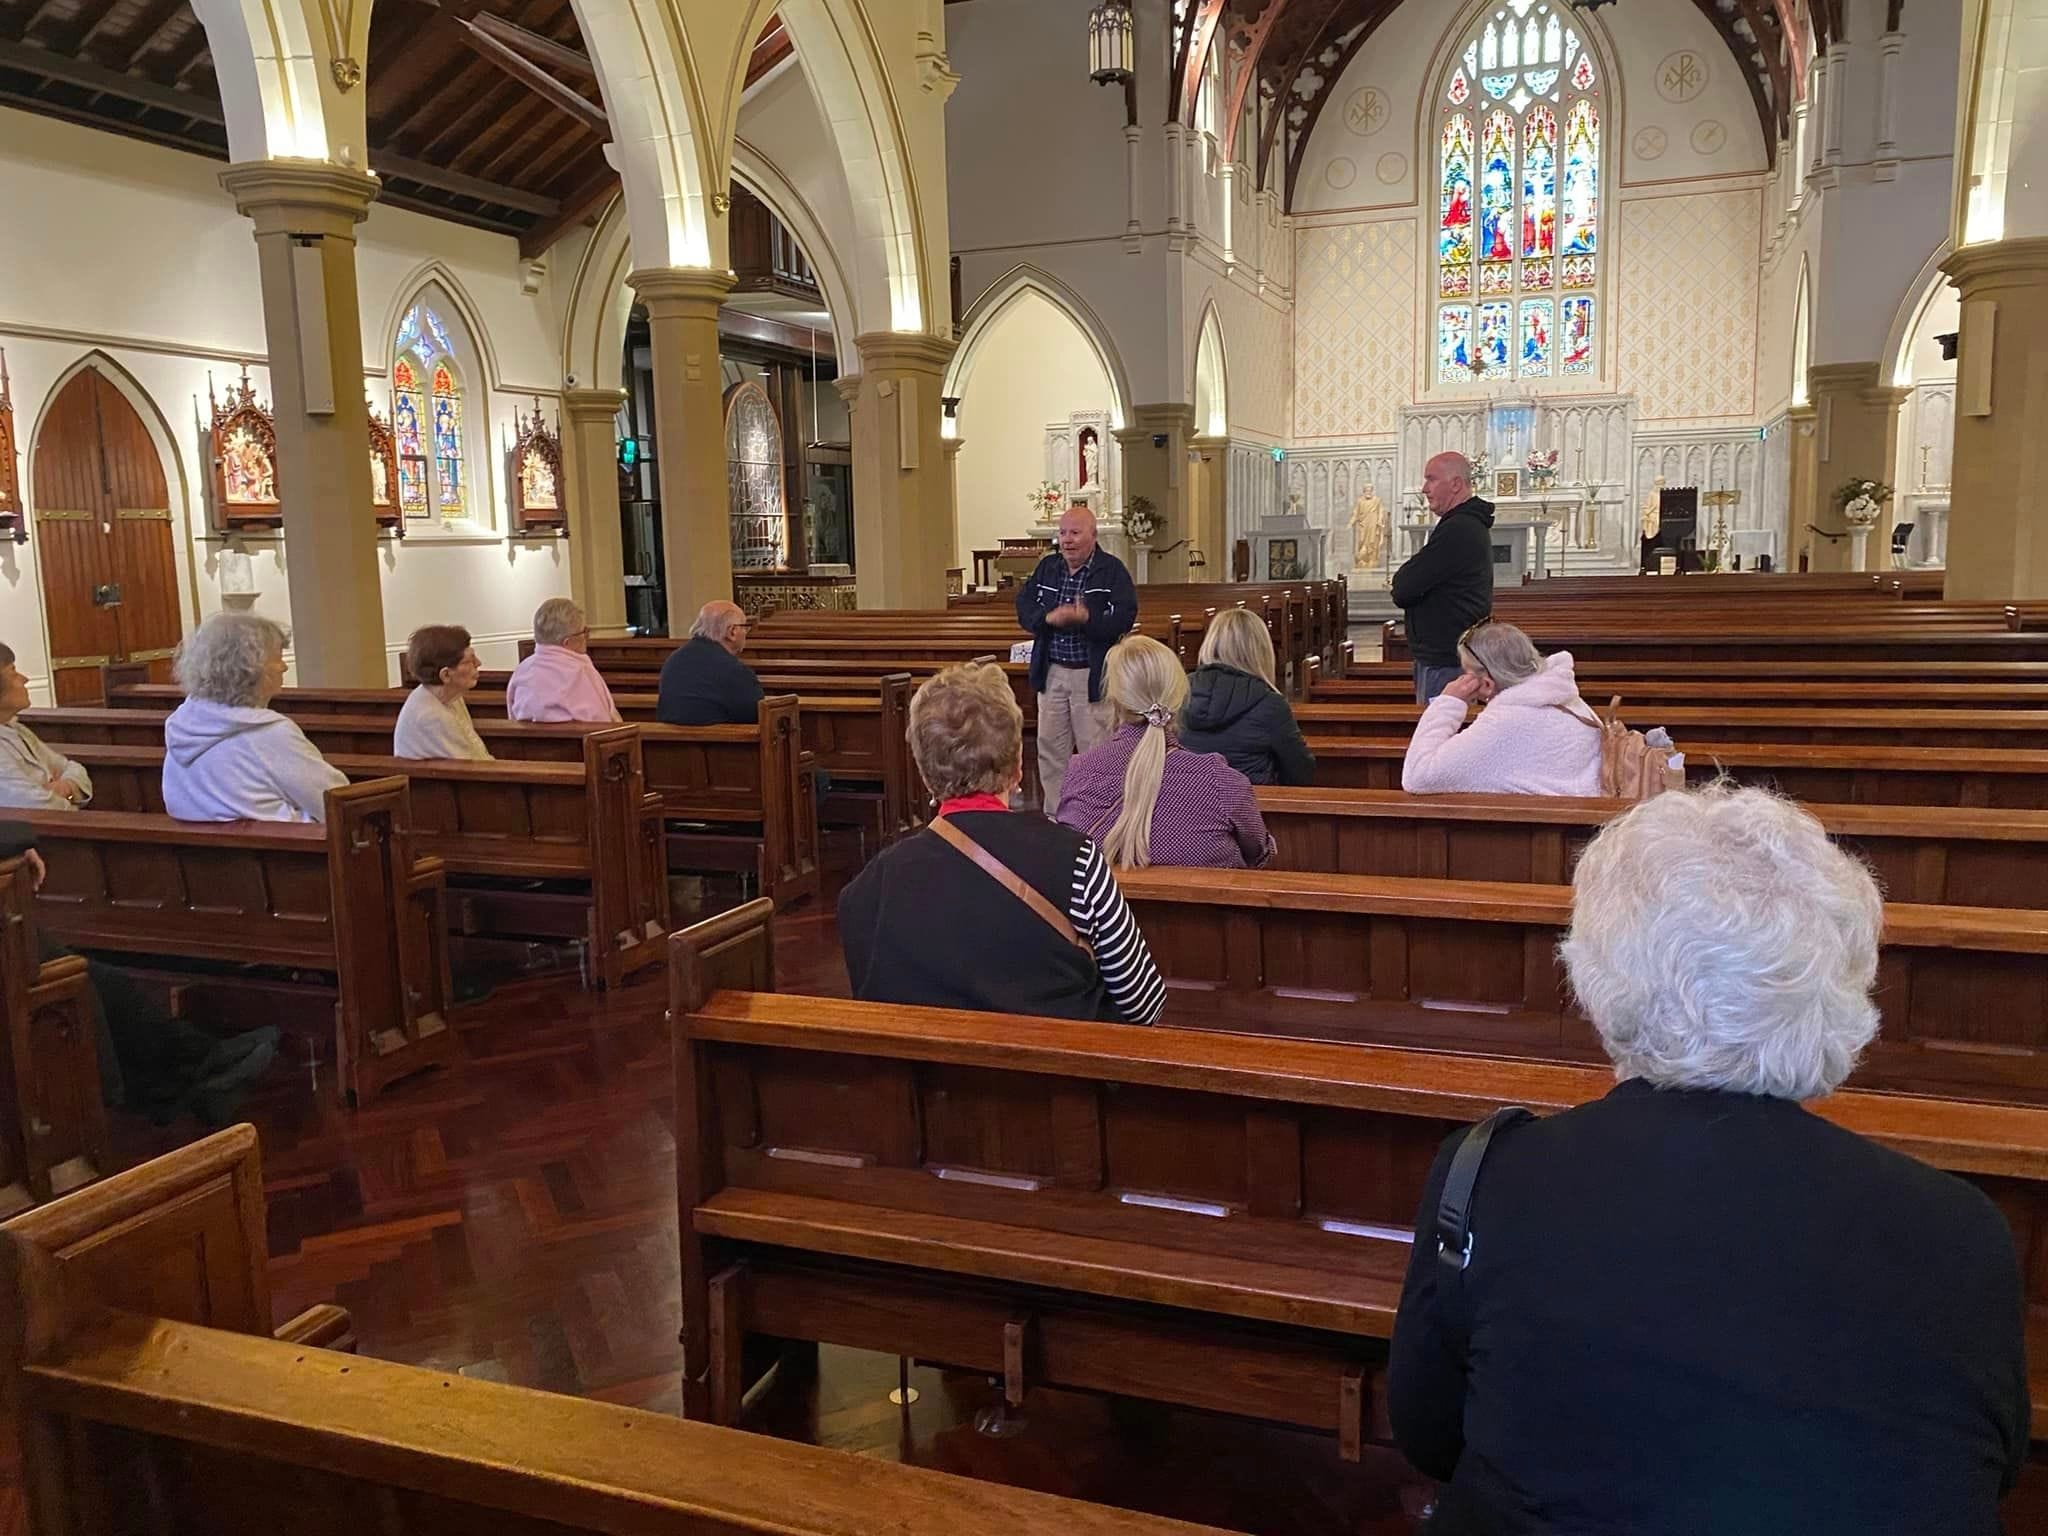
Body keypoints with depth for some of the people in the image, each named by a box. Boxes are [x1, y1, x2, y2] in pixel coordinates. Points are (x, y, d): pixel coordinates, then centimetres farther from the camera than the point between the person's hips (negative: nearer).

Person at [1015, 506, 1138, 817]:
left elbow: (1125, 617, -15)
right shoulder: (1047, 567, 9)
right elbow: (1023, 607, 4)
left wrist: (1087, 618, -29)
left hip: (1093, 675, -5)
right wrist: (1048, 618, -15)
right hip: (1051, 673, 5)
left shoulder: (1112, 570, -6)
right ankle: (1053, 817, 22)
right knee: (1050, 749, 11)